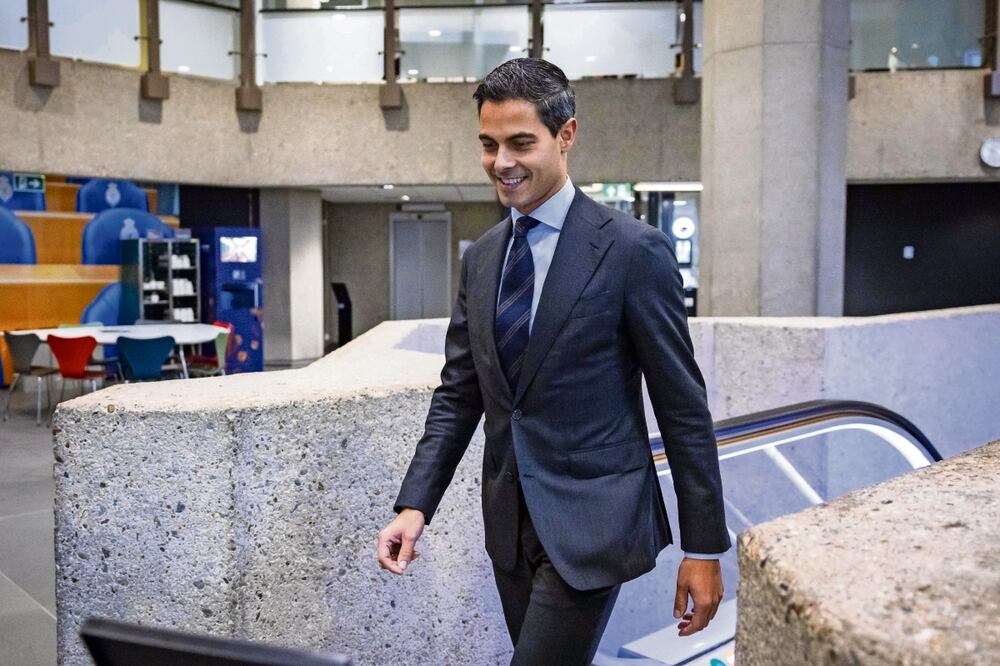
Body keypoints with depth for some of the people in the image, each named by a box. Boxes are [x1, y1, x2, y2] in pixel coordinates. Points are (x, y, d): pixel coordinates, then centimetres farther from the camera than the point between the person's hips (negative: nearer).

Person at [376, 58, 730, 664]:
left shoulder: (634, 250, -12)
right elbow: (457, 395, 9)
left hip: (592, 523, -6)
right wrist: (415, 505, -3)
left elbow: (684, 406, -9)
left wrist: (703, 547, -7)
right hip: (510, 524, 6)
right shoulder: (481, 258, 7)